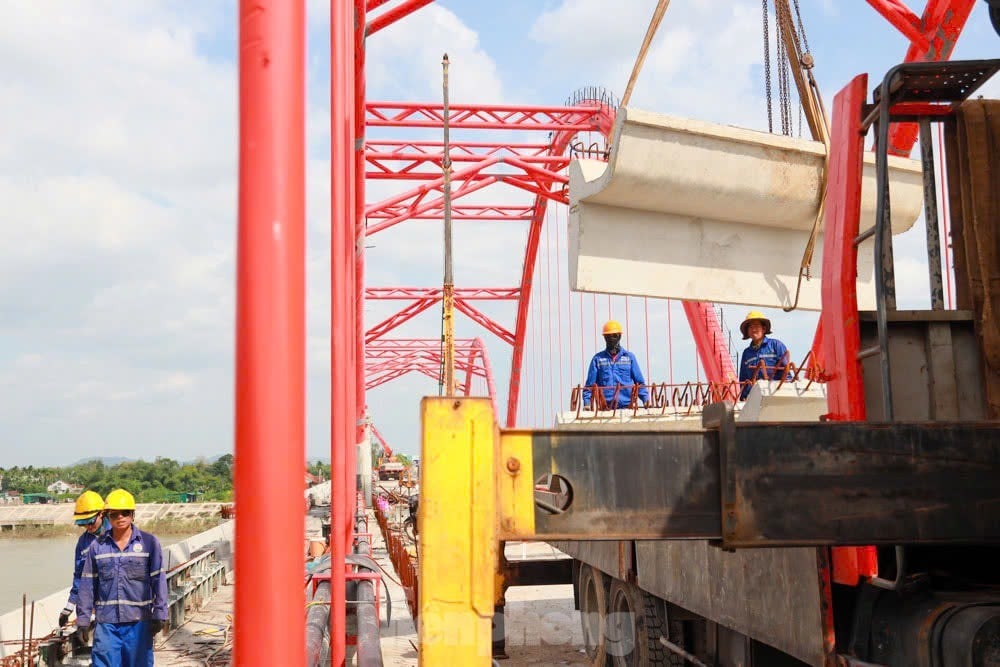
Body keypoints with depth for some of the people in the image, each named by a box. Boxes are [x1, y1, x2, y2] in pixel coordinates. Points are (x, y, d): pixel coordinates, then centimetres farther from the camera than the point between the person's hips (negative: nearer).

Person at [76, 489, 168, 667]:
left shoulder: (149, 542, -1)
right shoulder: (97, 546, 5)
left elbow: (158, 580, -1)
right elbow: (88, 583, 8)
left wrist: (159, 615, -4)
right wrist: (83, 619, 7)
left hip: (138, 622, -1)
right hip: (106, 623, 1)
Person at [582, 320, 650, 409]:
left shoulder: (629, 357, 11)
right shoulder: (598, 358, 9)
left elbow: (639, 382, 11)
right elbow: (590, 384, 7)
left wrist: (646, 399, -3)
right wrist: (587, 403, -6)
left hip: (627, 405, 1)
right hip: (606, 408, -1)